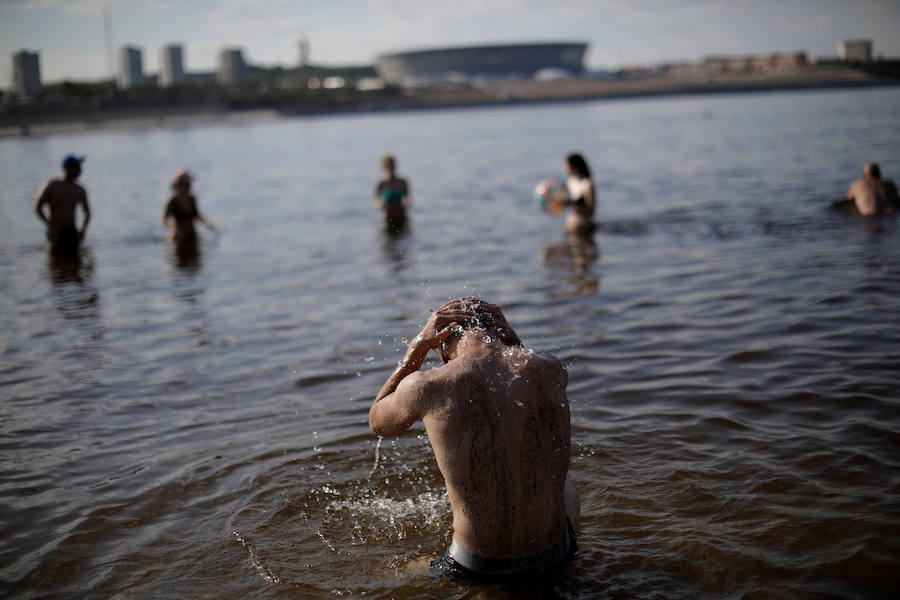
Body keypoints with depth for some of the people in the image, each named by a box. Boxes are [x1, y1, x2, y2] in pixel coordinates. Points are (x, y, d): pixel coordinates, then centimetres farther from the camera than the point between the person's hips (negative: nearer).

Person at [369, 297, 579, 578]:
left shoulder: (425, 387, -15)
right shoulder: (552, 369, -8)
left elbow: (378, 422, 10)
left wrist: (419, 345, 6)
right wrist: (509, 336, 11)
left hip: (479, 567, -1)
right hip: (553, 556, 1)